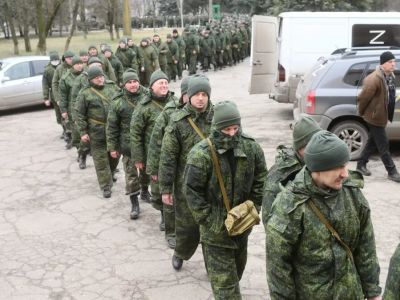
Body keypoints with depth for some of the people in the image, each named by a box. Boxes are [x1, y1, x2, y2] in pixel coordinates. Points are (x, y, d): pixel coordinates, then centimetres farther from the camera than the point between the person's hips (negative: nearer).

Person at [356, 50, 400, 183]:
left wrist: (389, 115, 15)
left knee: (373, 142, 18)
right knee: (383, 145, 0)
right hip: (375, 117, -9)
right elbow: (363, 98, -21)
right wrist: (362, 113, -8)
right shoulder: (375, 79, -24)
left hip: (382, 116, 9)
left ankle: (361, 165, 31)